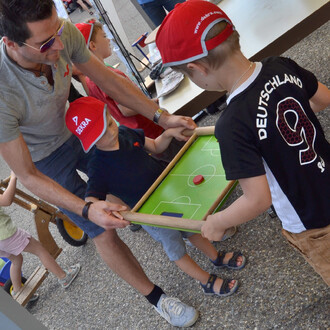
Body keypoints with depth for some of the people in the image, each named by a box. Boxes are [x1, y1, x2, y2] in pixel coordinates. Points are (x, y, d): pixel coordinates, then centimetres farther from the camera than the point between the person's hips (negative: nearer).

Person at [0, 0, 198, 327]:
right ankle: (156, 298, 22)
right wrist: (86, 209, -40)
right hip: (46, 161, -5)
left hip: (74, 130, 5)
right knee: (103, 233, 0)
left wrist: (161, 116, -13)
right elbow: (28, 176, -30)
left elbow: (108, 80, -11)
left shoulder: (64, 33, -29)